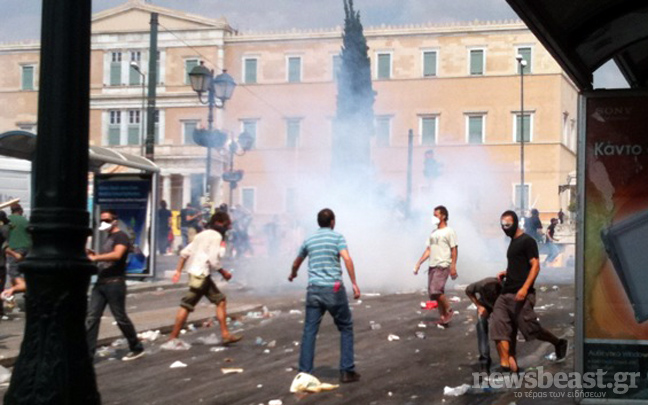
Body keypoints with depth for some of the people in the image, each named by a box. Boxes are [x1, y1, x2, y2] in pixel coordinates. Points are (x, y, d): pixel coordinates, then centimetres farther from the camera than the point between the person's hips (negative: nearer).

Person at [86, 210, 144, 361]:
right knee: (91, 317, -1)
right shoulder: (107, 238, 21)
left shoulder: (121, 236, -8)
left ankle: (137, 348, 17)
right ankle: (87, 353, -4)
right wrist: (92, 255, 6)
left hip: (114, 283, -8)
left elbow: (117, 255, -27)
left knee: (120, 317, 1)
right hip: (100, 283, 9)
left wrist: (95, 257, -27)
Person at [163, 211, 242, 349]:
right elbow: (213, 260, -17)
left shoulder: (202, 235, 17)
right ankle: (173, 339, -5)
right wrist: (224, 273, -3)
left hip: (195, 272, 10)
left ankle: (225, 334, 17)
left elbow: (185, 252, 15)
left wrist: (178, 271, 15)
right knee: (187, 305, -7)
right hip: (201, 275, -10)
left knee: (220, 300, 14)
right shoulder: (216, 236, -9)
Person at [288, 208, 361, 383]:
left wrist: (293, 274, 51)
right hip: (334, 289, -3)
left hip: (314, 289, 3)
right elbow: (347, 259, -15)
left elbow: (297, 262, 30)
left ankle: (304, 373, 2)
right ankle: (347, 371, 8)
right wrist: (354, 283, -14)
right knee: (346, 328, 10)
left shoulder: (309, 240, 14)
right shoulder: (337, 237, 1)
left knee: (309, 331, 4)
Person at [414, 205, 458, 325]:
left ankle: (448, 311, 0)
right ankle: (443, 316, 14)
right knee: (432, 293, 4)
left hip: (443, 266, -8)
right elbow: (428, 250, 17)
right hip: (432, 266, 8)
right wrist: (419, 263, 10)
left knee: (436, 290, -19)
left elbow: (454, 250, -8)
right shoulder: (433, 232, 17)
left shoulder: (449, 232, -3)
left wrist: (453, 266, -17)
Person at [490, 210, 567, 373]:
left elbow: (535, 266, -14)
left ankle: (558, 343, 22)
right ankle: (507, 364, -7)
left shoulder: (527, 241, -6)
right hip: (506, 293, 9)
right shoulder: (513, 242, 20)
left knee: (531, 329, -4)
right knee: (500, 328, -5)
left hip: (520, 295, -9)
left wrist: (525, 288, -25)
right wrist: (506, 273, 14)